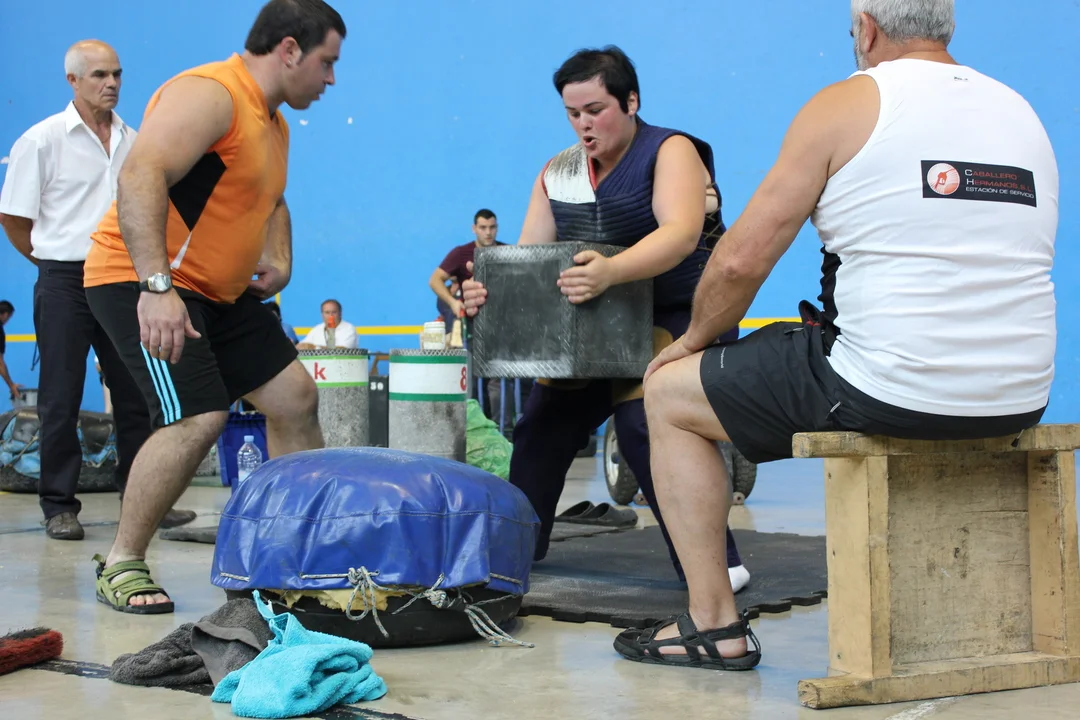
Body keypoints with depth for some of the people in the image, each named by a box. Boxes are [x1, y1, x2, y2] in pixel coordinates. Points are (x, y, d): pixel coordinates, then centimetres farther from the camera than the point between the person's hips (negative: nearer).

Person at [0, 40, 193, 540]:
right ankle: (59, 506, 7)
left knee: (136, 395, 6)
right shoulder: (43, 139, -4)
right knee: (61, 399, 0)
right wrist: (56, 260, 4)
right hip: (65, 282, -4)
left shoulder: (134, 143, 9)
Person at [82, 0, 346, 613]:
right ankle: (121, 566, -7)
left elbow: (273, 200, 33)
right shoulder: (210, 95, -18)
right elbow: (140, 176, -31)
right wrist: (156, 286, -39)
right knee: (199, 418, -23)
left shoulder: (275, 123, 15)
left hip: (218, 292, 11)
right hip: (142, 283, -10)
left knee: (295, 396, 8)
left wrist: (279, 259, 12)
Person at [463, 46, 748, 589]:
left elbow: (681, 233, -33)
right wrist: (489, 290, -26)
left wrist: (610, 271, -51)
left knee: (643, 422, -27)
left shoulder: (670, 152, -14)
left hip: (680, 318, -7)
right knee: (543, 423, 5)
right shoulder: (558, 173, 4)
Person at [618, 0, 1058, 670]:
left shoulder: (847, 104, -4)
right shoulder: (1021, 110, 14)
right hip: (1021, 400, 7)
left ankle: (713, 620, 13)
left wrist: (694, 338, 15)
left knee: (669, 392, 13)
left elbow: (740, 262, -5)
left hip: (891, 390, -7)